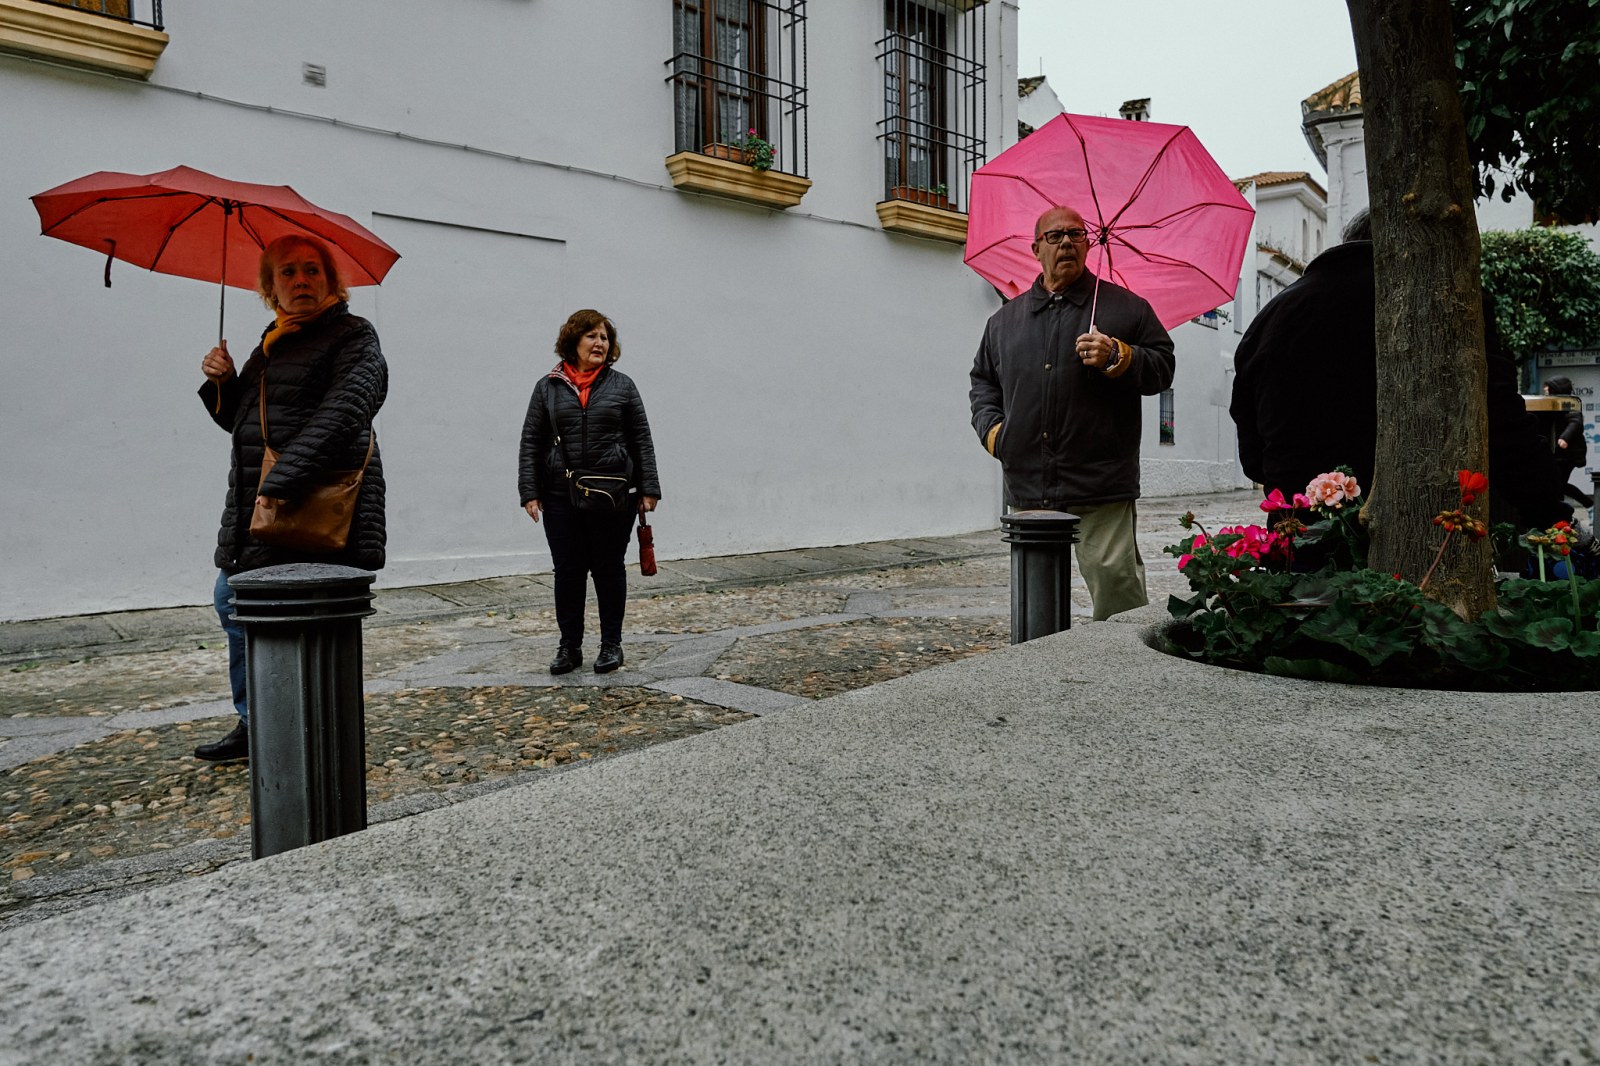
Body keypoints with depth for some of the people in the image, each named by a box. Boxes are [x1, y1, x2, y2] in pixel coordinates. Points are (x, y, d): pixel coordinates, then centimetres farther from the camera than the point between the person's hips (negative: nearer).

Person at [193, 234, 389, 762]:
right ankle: (253, 725, 35)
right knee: (231, 601, 18)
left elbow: (340, 416, -22)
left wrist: (278, 486, -27)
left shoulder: (353, 336, -6)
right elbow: (245, 422, 26)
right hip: (256, 505, 9)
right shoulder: (273, 342, 18)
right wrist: (223, 382, 5)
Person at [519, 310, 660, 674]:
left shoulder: (622, 385, 5)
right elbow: (531, 442, 6)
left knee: (609, 570, 8)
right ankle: (570, 647, 19)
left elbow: (641, 439, 4)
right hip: (562, 497, 1)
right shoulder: (548, 388, 6)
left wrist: (648, 488, -1)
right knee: (568, 572, 5)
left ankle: (611, 644, 21)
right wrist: (530, 491, -2)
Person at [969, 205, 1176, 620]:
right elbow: (983, 380, 24)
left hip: (1101, 486, -3)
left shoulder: (1125, 307, 9)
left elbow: (1162, 367, 7)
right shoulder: (1005, 319, 18)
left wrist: (1117, 357, -11)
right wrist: (993, 428, 8)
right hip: (1027, 485, 3)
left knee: (1114, 578, -7)